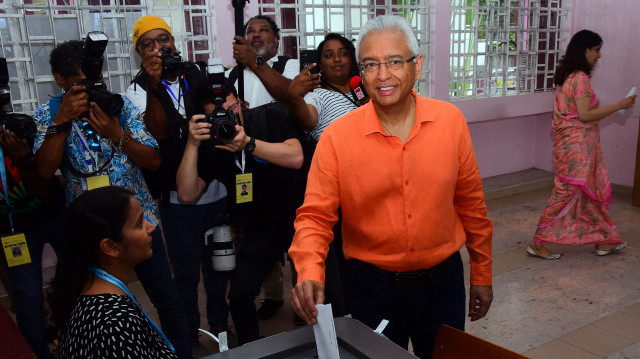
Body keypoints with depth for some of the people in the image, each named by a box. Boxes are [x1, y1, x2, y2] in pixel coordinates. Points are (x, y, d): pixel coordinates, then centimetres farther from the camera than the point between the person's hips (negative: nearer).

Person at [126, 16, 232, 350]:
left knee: (217, 265, 17)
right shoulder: (139, 91, -6)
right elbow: (158, 132, -23)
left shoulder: (196, 76, 4)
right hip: (178, 199, -3)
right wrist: (153, 87, -33)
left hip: (216, 191, 4)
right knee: (187, 272, 7)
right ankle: (190, 337, 26)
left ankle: (220, 326, 36)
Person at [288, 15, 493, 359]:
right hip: (372, 287, -2)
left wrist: (482, 274, 9)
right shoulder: (337, 137, -14)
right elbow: (315, 216, -11)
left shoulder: (450, 121, -6)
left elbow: (471, 203, 2)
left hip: (442, 281, 2)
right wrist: (310, 273, -29)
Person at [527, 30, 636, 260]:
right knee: (568, 193, -3)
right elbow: (585, 115, -21)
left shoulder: (566, 75, 12)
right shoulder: (580, 77, -16)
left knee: (591, 192, 16)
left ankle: (604, 241, 27)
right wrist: (620, 105, -16)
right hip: (578, 144, -10)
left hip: (570, 142, 10)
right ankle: (538, 243, 5)